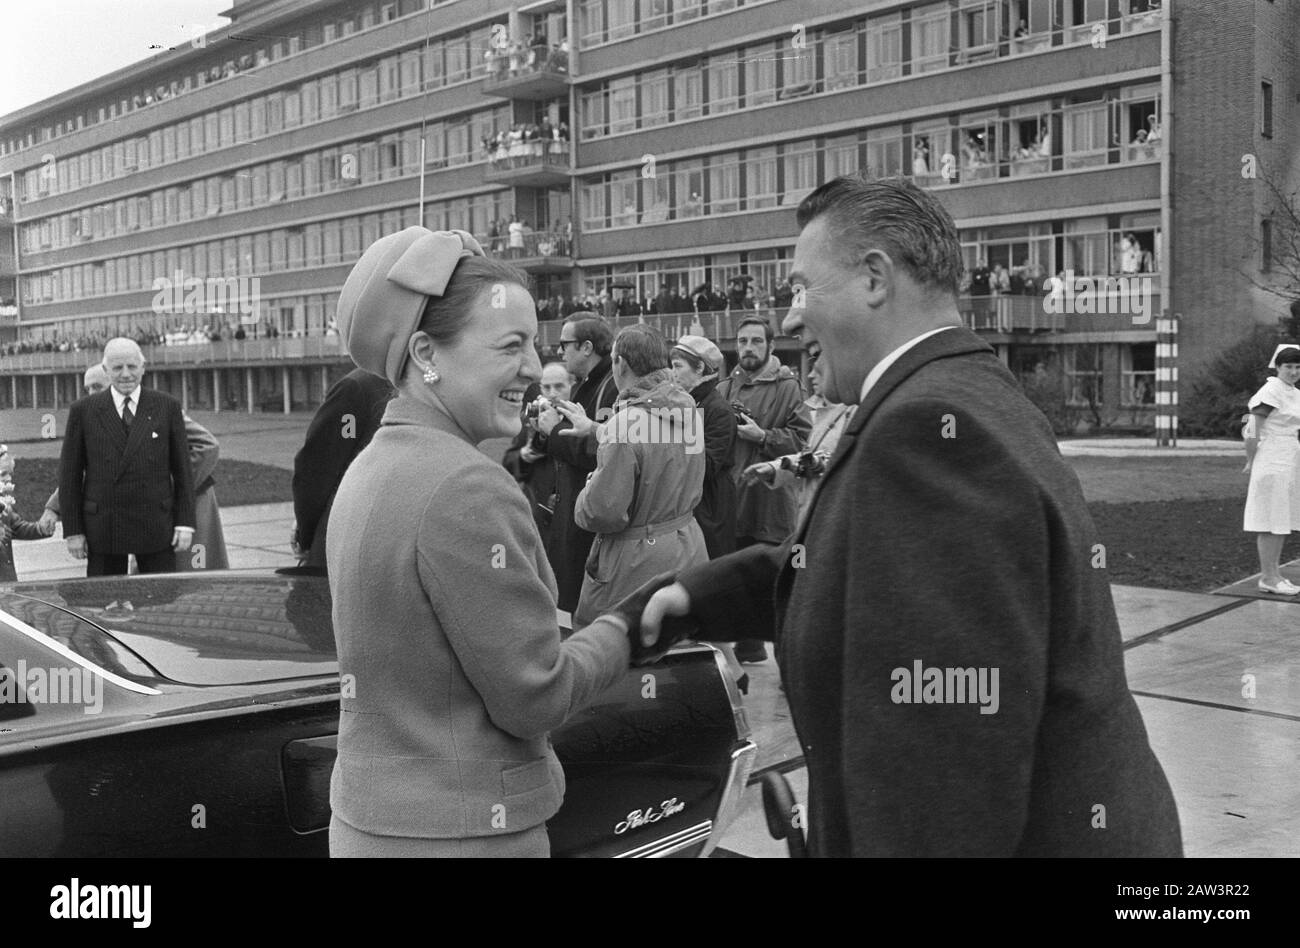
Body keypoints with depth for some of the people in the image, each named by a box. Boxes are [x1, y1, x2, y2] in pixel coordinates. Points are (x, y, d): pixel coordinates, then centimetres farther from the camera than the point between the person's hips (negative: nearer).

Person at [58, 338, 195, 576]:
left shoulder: (168, 407, 3)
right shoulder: (83, 411, 3)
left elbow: (182, 469, 4)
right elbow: (70, 474, 4)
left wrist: (185, 523, -1)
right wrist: (72, 530, -1)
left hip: (156, 528, 0)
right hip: (103, 528, 0)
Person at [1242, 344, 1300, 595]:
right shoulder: (1271, 391, -13)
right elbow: (1254, 430, -14)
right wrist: (1250, 462, -11)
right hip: (1271, 463, -9)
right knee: (1271, 522, -6)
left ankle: (1273, 573, 19)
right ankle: (1267, 577, -1)